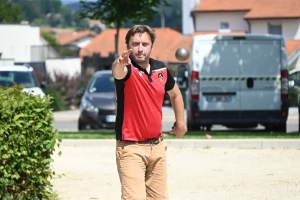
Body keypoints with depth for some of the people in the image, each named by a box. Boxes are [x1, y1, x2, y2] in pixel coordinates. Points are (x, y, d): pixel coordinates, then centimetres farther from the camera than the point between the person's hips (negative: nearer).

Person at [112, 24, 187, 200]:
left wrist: (181, 122, 21)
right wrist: (120, 63, -63)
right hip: (131, 147, -6)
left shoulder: (161, 68, 4)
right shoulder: (127, 69, -14)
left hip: (157, 145, 6)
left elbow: (175, 94, 24)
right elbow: (118, 72, -41)